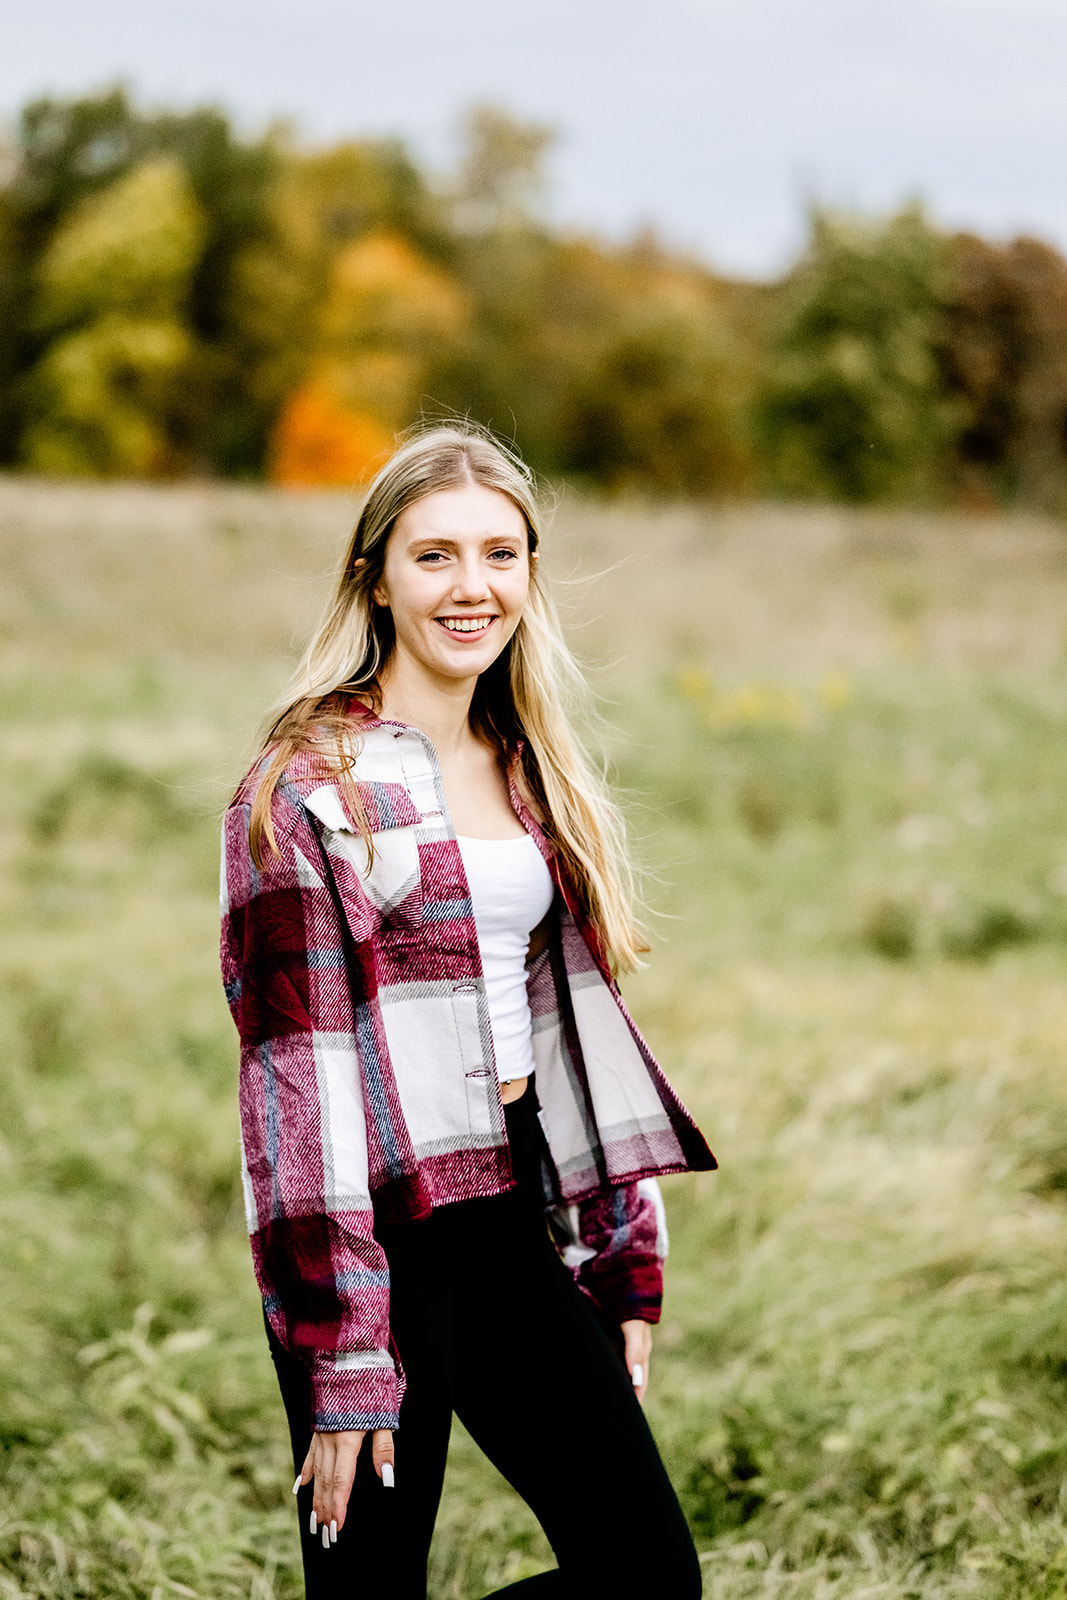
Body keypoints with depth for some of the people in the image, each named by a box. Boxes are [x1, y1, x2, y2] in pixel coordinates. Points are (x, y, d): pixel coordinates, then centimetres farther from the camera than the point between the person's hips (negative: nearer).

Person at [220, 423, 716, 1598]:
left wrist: (625, 1267, 12)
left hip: (514, 1225, 7)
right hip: (379, 1237, -7)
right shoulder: (309, 788, -8)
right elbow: (297, 1069, -13)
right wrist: (338, 1357, -17)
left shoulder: (529, 775, 14)